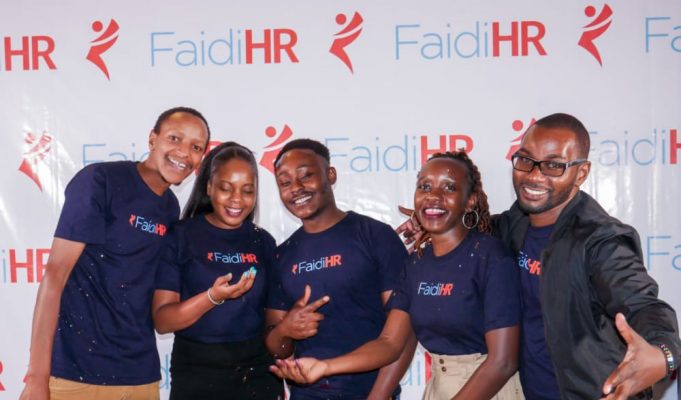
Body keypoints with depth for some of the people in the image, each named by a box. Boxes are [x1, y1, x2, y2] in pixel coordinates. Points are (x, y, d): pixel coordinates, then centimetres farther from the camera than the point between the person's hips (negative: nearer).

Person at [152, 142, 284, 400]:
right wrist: (214, 297, -23)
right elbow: (162, 321, -11)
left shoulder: (263, 242, 4)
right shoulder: (180, 237, -6)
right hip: (197, 374, -3)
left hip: (259, 372, 3)